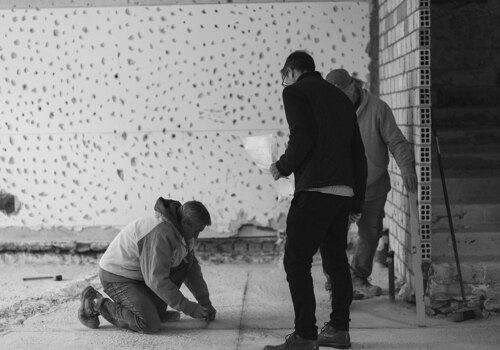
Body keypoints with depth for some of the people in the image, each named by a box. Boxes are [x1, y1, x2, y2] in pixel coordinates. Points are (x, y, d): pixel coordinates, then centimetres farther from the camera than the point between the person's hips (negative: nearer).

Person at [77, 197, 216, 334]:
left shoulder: (180, 228, -1)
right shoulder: (160, 234, -31)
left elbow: (192, 267, 9)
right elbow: (157, 280, -31)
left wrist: (206, 302, 3)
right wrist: (190, 308, -25)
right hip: (118, 278, -9)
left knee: (186, 260, 0)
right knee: (149, 325, -24)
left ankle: (156, 309, 5)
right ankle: (95, 303, -6)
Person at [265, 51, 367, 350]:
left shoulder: (295, 91, -1)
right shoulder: (340, 96, 22)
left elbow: (302, 137, -17)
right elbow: (358, 151, 19)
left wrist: (283, 167, -1)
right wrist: (357, 199, 21)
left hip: (314, 191, -8)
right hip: (344, 192, 8)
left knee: (296, 261, -5)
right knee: (336, 259, 17)